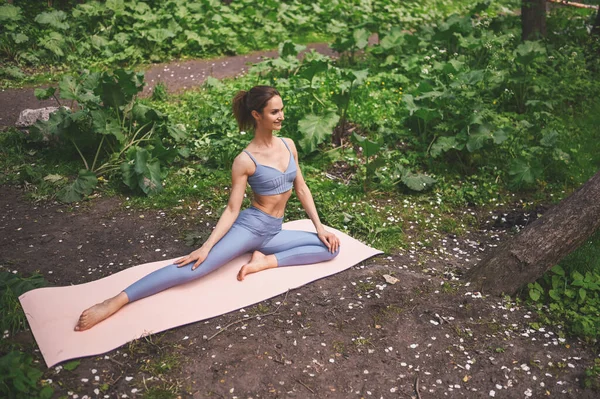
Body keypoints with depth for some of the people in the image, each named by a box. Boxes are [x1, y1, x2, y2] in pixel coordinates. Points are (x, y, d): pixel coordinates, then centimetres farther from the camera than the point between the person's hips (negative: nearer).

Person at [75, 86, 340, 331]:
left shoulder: (289, 145, 5)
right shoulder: (245, 161, -11)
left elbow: (301, 189, 13)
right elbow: (232, 209, -11)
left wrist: (319, 227, 8)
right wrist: (206, 246, -20)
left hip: (271, 233, 7)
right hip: (249, 226, -6)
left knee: (330, 247, -3)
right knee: (196, 268, -25)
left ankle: (265, 261, -10)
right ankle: (115, 302, -28)